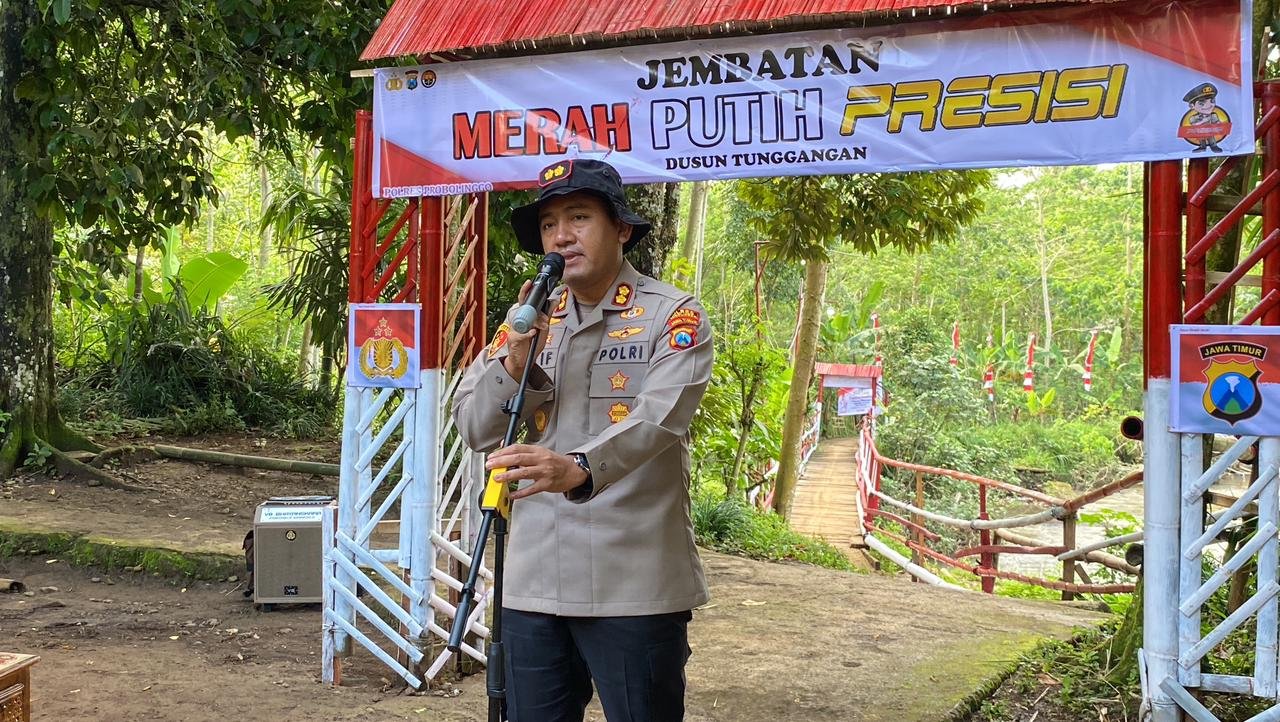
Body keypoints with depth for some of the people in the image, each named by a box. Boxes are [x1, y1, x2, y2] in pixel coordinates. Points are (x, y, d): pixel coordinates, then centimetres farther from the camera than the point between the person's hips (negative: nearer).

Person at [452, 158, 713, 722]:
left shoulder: (674, 316, -3)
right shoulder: (527, 321, 12)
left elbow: (656, 418, -20)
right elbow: (474, 429, 7)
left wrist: (580, 469, -38)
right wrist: (517, 360, -11)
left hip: (635, 588, -4)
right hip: (532, 584, 4)